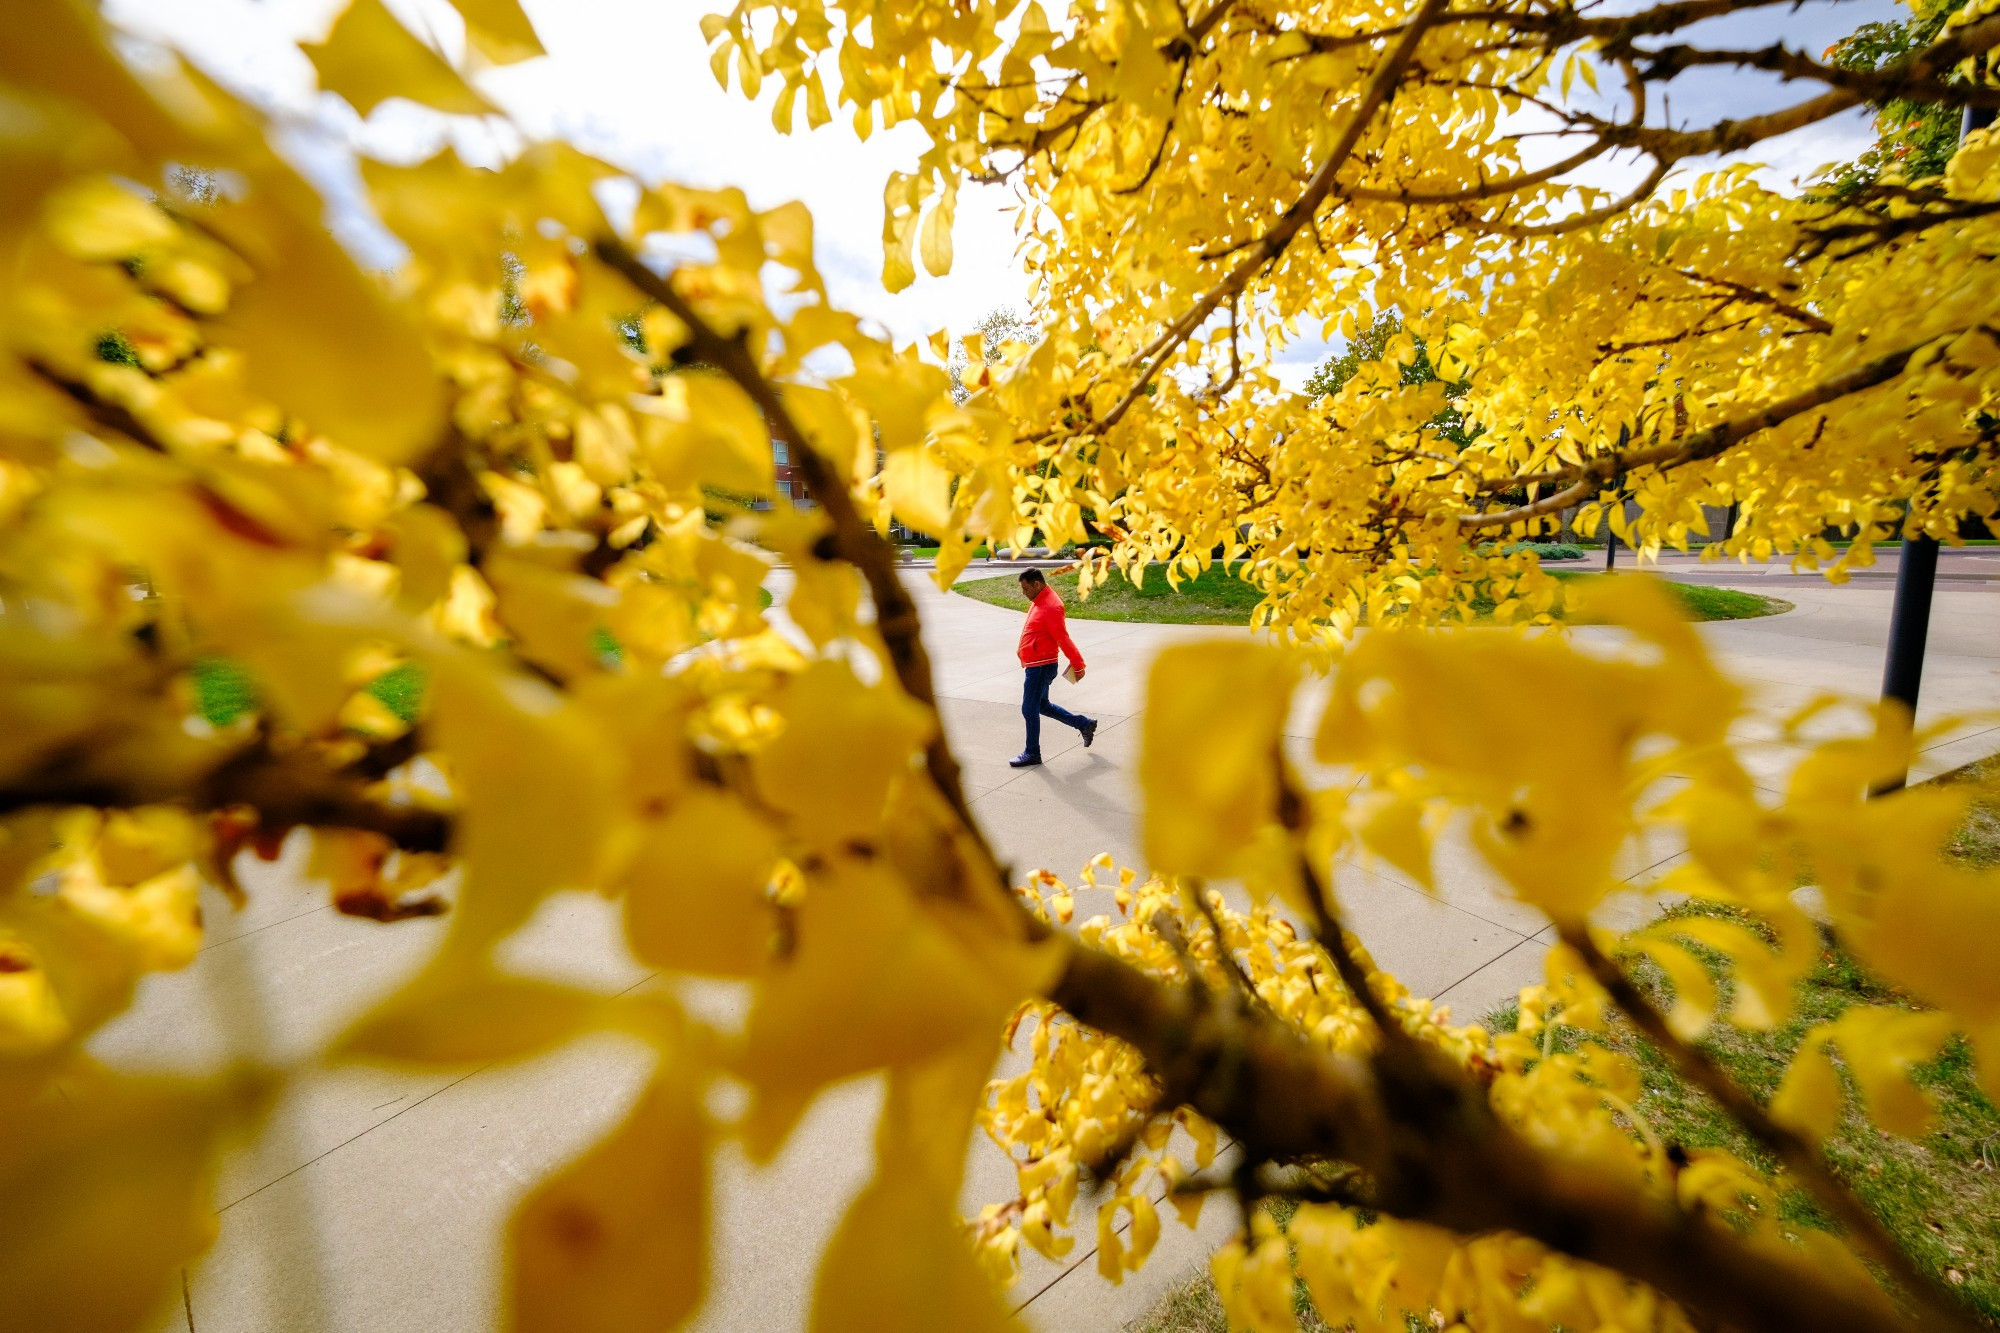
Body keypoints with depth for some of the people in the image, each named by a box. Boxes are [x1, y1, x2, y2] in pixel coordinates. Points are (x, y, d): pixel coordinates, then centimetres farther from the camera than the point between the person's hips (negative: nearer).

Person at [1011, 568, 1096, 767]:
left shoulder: (1051, 606, -21)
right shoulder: (1038, 602, 11)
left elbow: (1063, 639, -20)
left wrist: (1078, 665, -18)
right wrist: (1022, 653, 18)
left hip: (1041, 667, -10)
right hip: (1036, 666, 10)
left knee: (1029, 709, -1)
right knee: (1043, 706, 19)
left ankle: (1032, 754, 13)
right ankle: (1085, 724, 29)